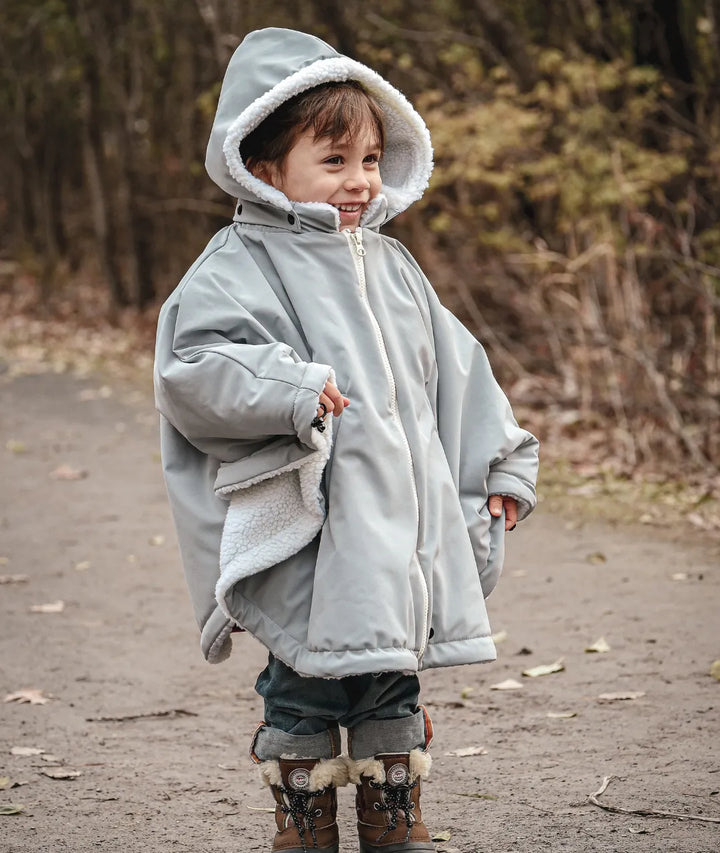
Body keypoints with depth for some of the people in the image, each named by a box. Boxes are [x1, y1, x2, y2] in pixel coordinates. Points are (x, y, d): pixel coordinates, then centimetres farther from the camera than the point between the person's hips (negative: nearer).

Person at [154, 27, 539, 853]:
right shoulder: (238, 269, -7)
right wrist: (286, 390, -31)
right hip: (307, 535, -6)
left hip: (402, 526, 6)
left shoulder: (390, 267, 15)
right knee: (306, 686, 2)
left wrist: (499, 462, 20)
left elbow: (455, 372, 22)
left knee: (392, 684, 14)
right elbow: (193, 369, -19)